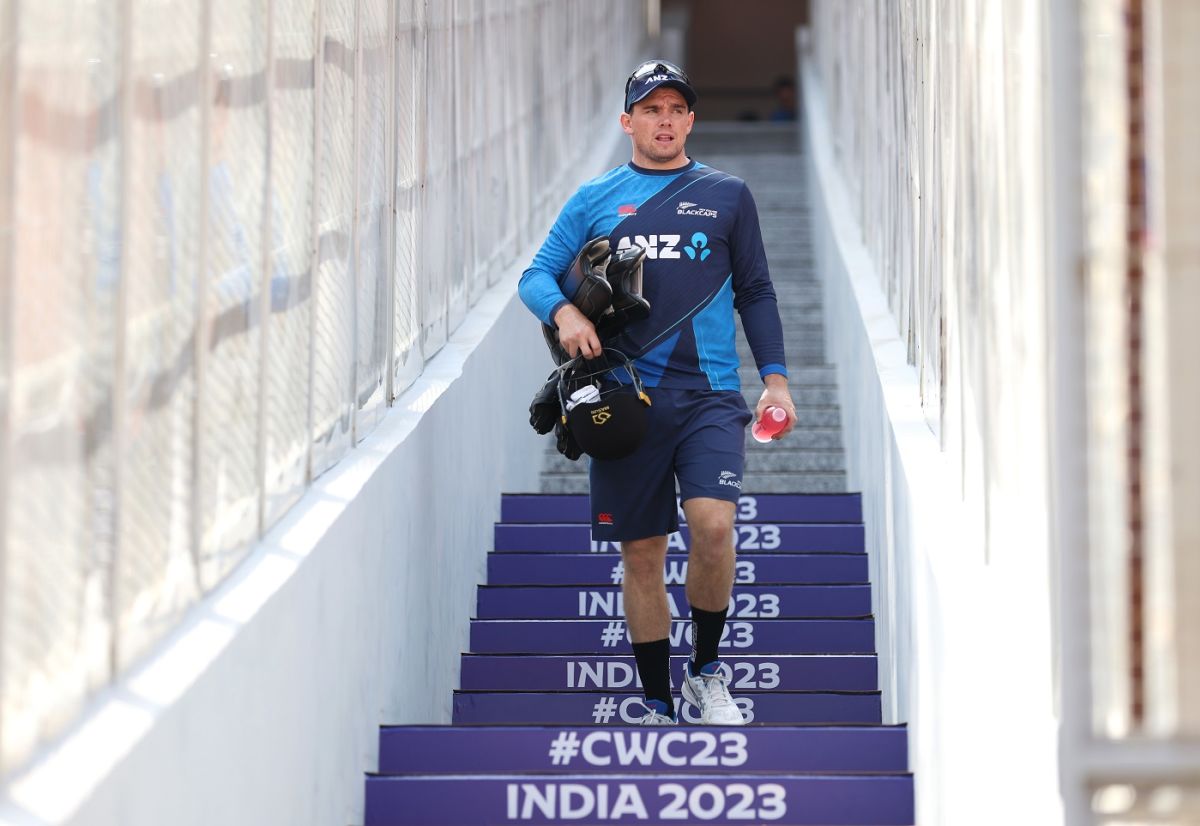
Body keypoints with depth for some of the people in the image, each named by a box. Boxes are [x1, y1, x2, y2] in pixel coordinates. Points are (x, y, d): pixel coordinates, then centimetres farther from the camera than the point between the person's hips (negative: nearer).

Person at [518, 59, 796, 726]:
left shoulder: (727, 195, 11)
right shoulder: (594, 200, 11)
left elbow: (755, 291, 15)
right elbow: (536, 275, 10)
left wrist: (775, 378, 6)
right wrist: (563, 310, -12)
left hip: (708, 395, -1)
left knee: (712, 526, -21)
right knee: (641, 555, 3)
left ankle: (705, 670, 1)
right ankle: (657, 706, 14)